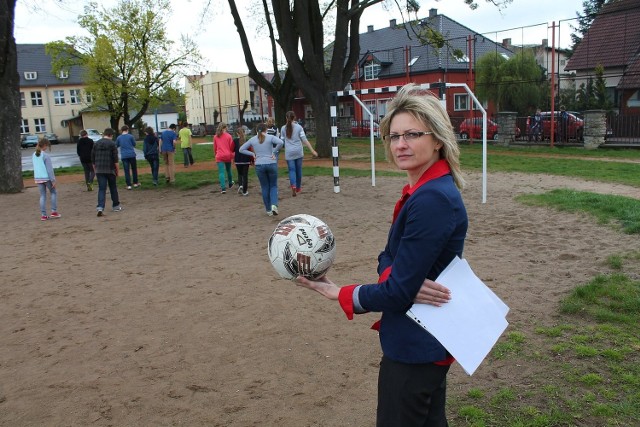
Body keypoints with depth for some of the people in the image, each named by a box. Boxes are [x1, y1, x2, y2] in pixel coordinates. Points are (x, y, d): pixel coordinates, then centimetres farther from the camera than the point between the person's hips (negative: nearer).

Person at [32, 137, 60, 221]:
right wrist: (53, 180, -10)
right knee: (53, 193, 13)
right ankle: (54, 211, 9)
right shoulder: (46, 155, -15)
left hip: (37, 178, 6)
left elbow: (35, 167, 13)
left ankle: (43, 215, 9)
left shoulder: (34, 155, 6)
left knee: (42, 196, 10)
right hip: (46, 178, -6)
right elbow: (49, 169, -14)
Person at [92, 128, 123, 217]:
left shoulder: (96, 143, 8)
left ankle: (100, 208, -15)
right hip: (110, 170, -3)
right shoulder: (112, 144, -5)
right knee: (113, 188, 12)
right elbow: (115, 159, -8)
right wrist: (117, 170, 0)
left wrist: (95, 169, 19)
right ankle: (116, 206, 24)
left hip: (99, 170, 3)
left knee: (101, 189, 0)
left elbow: (93, 159, 11)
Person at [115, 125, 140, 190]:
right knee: (134, 169, 14)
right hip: (132, 155, -1)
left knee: (126, 170, 1)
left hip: (124, 156, 1)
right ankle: (135, 183, 19)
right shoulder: (130, 136, -4)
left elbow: (116, 145, 13)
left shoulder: (119, 138, 2)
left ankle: (128, 185, -2)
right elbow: (134, 144, 6)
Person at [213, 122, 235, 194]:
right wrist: (232, 155, 10)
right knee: (228, 170, 21)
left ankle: (223, 188, -15)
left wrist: (215, 154, 23)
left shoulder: (215, 137, 1)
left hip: (219, 156, -1)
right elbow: (231, 147, -2)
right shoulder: (228, 136, -3)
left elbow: (214, 147, 9)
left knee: (221, 172, -5)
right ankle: (230, 183, 42)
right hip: (228, 155, 1)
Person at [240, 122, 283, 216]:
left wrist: (252, 154, 7)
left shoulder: (252, 140, 7)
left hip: (259, 165, 2)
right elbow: (280, 142, -19)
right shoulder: (270, 137, -1)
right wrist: (274, 152, -8)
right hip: (271, 164, -2)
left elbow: (241, 149, 8)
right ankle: (274, 205, -11)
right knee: (273, 186, 11)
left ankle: (268, 210, 14)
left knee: (265, 187, 11)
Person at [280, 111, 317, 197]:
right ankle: (298, 187, 25)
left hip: (289, 152, 0)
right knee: (298, 169, 13)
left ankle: (293, 186, -23)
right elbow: (304, 140, -7)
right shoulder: (299, 127, -3)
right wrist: (312, 150, -5)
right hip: (298, 152, 0)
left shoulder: (283, 128, 0)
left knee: (292, 170, 1)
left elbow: (282, 141, 7)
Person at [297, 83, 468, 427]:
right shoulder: (421, 190, 4)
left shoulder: (432, 199, -27)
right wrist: (402, 281, -20)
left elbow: (396, 293, -25)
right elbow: (389, 257, 3)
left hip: (415, 350, -9)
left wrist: (337, 293, -10)